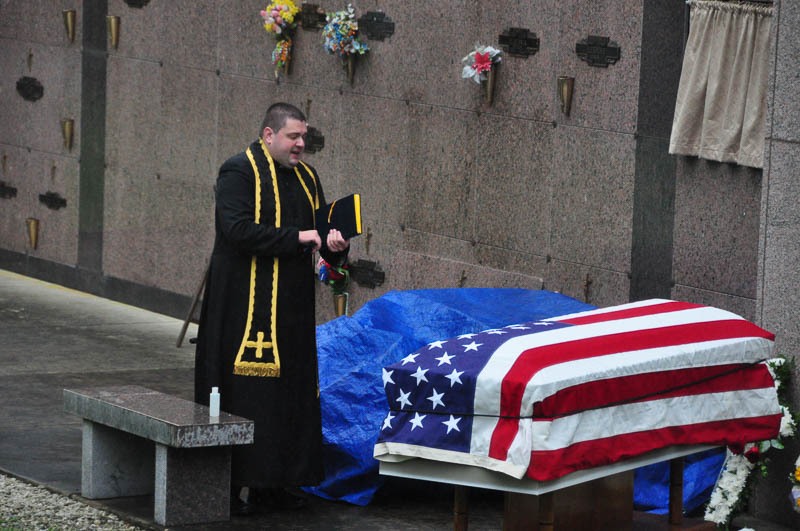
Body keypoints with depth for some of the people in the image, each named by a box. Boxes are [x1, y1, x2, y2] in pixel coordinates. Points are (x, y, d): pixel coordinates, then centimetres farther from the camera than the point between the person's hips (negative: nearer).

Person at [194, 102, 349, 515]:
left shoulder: (305, 177, 15)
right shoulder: (239, 171, -8)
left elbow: (320, 225, 17)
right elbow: (238, 229, -20)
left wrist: (332, 243, -6)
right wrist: (296, 237, -21)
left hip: (292, 306, 7)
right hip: (246, 303, -7)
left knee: (291, 386, 7)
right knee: (243, 392, -7)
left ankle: (274, 481, 15)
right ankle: (232, 485, -2)